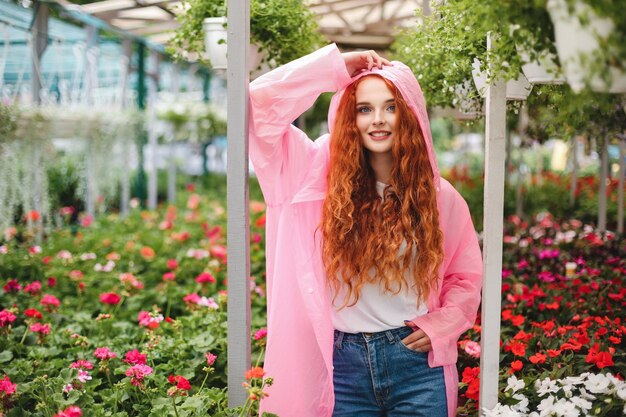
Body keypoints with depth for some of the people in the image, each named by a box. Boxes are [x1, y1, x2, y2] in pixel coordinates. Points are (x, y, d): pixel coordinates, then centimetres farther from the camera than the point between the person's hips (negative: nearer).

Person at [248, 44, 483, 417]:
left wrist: (440, 326, -3)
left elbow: (466, 278, 14)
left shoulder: (439, 196, 2)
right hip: (344, 361, 0)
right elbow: (260, 102, -7)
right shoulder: (321, 174, -1)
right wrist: (338, 64, -5)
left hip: (416, 362, 1)